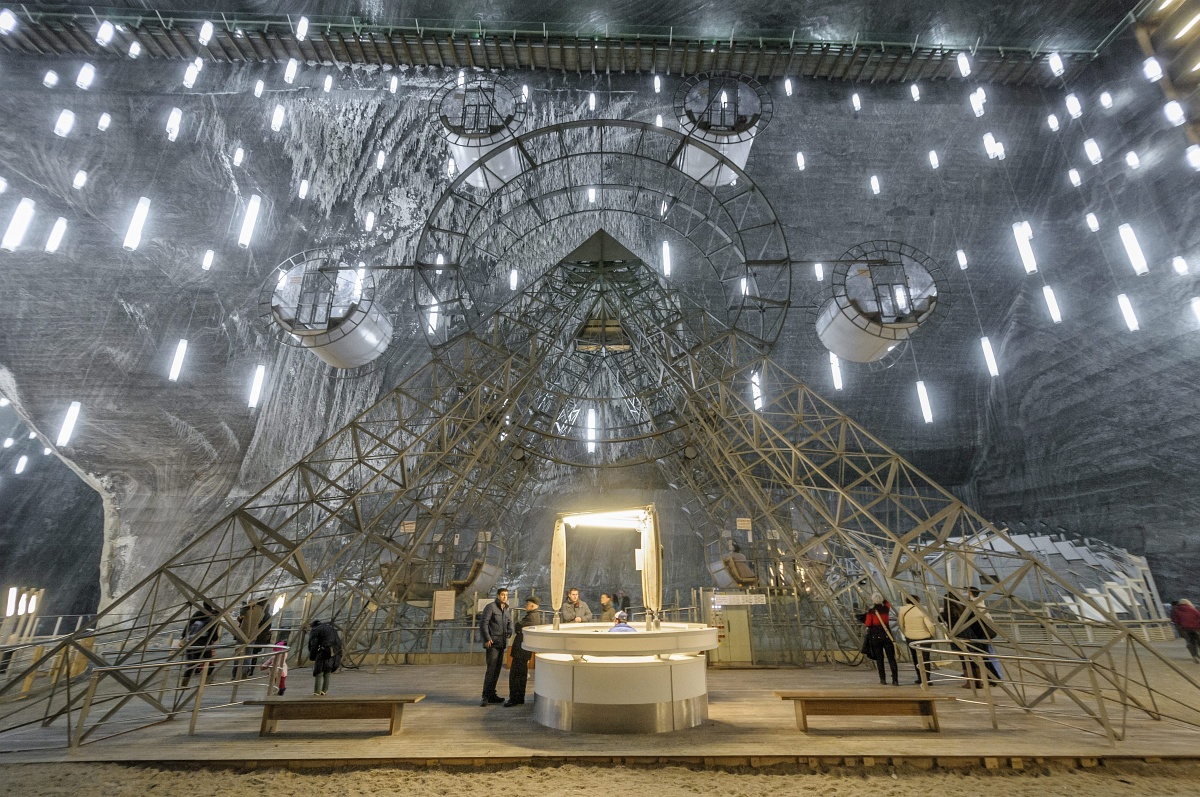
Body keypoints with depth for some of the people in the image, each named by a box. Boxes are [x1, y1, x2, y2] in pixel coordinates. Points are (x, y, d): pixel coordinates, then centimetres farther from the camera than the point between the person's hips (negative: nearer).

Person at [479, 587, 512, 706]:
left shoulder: (507, 610, 16)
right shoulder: (490, 607, -8)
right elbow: (483, 623, -13)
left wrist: (509, 632, 4)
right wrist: (487, 639, -17)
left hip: (502, 644, 8)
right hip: (492, 643, -8)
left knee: (497, 670, 12)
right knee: (491, 669, -10)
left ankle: (492, 695, 22)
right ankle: (486, 697, -4)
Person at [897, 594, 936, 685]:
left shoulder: (903, 610, -5)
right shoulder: (921, 611, -12)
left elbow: (901, 624, 2)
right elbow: (930, 625, -16)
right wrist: (932, 635, 3)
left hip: (910, 637, 2)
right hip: (924, 637, -2)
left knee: (916, 658, 16)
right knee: (925, 658, 7)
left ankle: (920, 678, 20)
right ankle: (927, 679, 6)